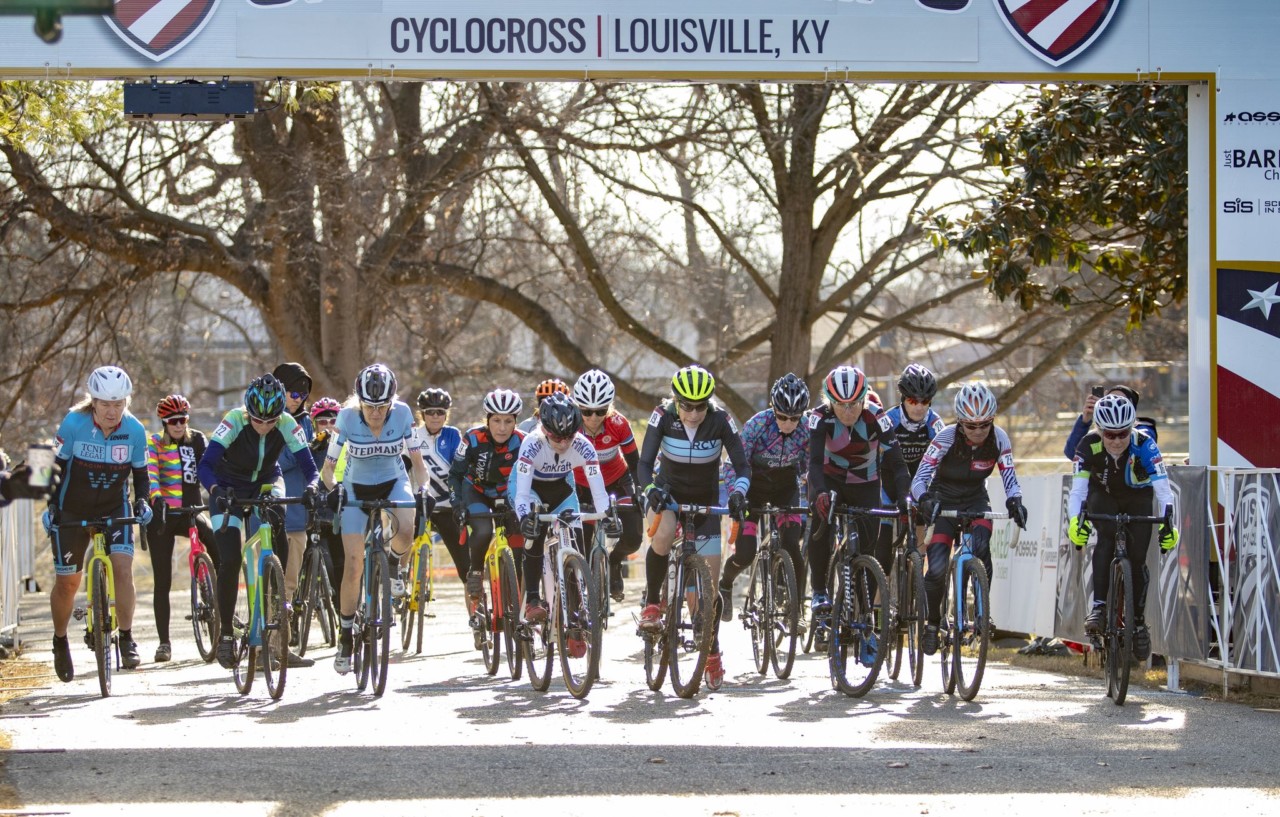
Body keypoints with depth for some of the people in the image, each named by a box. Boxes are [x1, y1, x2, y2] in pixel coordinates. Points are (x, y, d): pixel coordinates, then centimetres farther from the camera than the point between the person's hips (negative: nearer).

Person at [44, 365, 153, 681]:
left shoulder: (134, 430, -14)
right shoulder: (74, 424, -20)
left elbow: (140, 473, -1)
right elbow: (56, 466, -10)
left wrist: (142, 502, -17)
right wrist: (50, 505, -20)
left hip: (115, 508, 1)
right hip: (72, 510, -1)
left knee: (123, 567, -20)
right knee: (67, 582, 4)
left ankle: (127, 640, -10)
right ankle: (60, 642, 27)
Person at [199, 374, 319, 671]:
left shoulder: (287, 425, -22)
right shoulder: (234, 421, -28)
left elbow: (309, 467, -23)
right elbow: (205, 465, -35)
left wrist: (310, 487, -46)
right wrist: (216, 491, -54)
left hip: (264, 490, 3)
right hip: (229, 491, -3)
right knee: (230, 561, -16)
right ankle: (226, 634, -6)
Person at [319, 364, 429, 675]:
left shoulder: (402, 414, -20)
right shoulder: (347, 417, -22)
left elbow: (417, 461, -10)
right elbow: (329, 466, -15)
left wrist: (422, 492, -27)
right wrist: (331, 493, -33)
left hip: (393, 483, 0)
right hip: (356, 488, 0)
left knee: (406, 532, -33)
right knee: (354, 565, -11)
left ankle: (392, 563, 4)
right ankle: (346, 636, 4)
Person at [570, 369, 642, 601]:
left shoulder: (618, 424, -27)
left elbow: (634, 462, -15)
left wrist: (640, 495, -22)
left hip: (615, 482, 0)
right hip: (580, 486, 0)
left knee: (632, 539, -14)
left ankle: (614, 562, 20)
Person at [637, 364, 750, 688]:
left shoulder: (720, 420, -19)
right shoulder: (663, 416, -20)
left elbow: (743, 466, -18)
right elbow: (644, 463, -22)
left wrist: (738, 492, -39)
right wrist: (651, 489, -43)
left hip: (706, 501, 1)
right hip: (668, 493, -1)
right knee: (663, 536, -36)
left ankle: (712, 651, 15)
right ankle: (652, 604, -14)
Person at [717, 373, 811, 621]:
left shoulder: (808, 428, -21)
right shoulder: (758, 424, -28)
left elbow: (811, 466, -8)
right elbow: (734, 464, -27)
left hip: (786, 486, 2)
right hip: (754, 485, -2)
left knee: (792, 547, -18)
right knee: (745, 554, -9)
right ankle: (725, 586, 25)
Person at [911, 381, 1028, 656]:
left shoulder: (999, 439, -17)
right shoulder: (947, 437, -24)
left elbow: (1009, 477, -13)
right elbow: (919, 478, -26)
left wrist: (1014, 501, -34)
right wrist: (924, 499, -47)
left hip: (976, 500, 1)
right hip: (943, 501, -1)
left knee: (981, 547, -30)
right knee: (937, 569, -15)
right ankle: (932, 623, 9)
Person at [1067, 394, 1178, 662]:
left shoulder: (1144, 445, -32)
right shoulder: (1089, 445, -28)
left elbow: (1163, 489, -37)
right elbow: (1077, 490, -30)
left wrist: (1167, 524, -50)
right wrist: (1075, 521, -46)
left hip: (1138, 499, 0)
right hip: (1103, 496, 0)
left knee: (1137, 559, -11)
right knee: (1107, 536, -30)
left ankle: (1139, 621, 10)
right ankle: (1099, 605, -29)